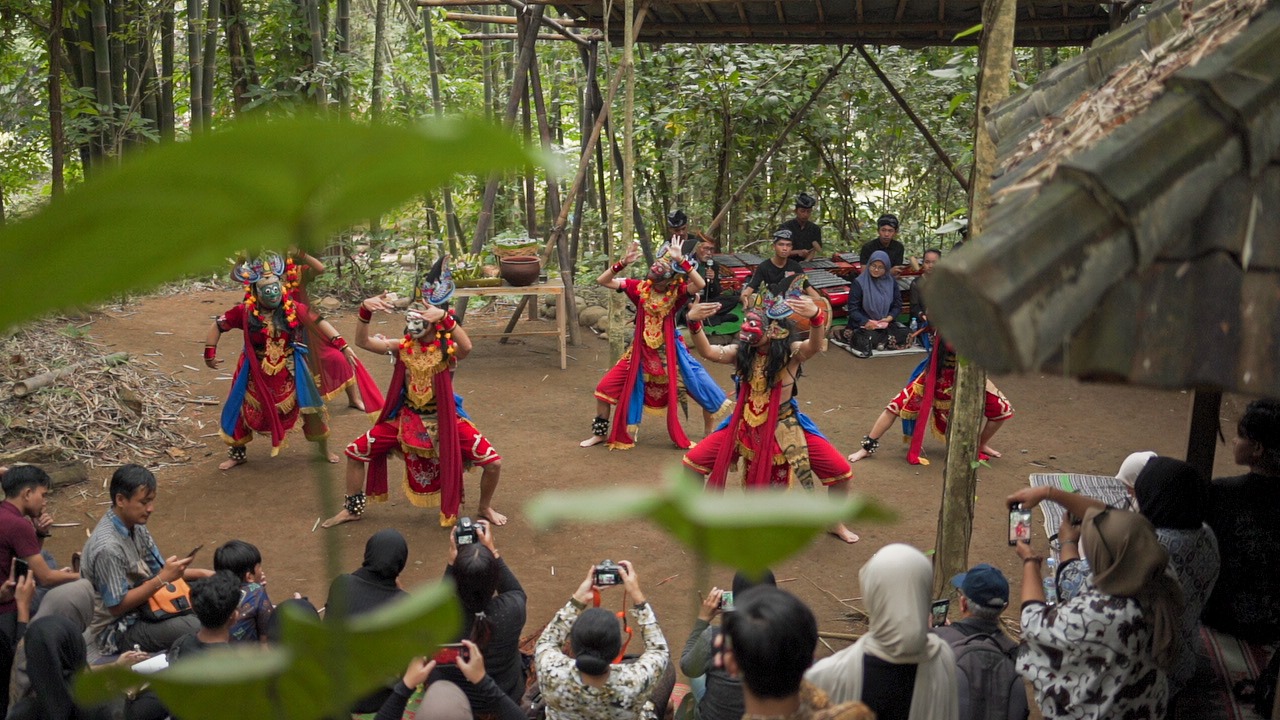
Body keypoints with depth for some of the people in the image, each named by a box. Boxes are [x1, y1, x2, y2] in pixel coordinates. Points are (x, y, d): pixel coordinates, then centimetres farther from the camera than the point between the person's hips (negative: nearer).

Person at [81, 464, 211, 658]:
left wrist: (200, 573, -7)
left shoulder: (135, 525, -1)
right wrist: (163, 579, -25)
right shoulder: (108, 547, -27)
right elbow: (117, 606, -22)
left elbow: (156, 569, 7)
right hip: (117, 631, -9)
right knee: (198, 628, -28)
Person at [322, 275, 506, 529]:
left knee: (493, 463, -13)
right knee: (355, 452, 1)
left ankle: (485, 508, 19)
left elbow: (467, 347, -42)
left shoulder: (448, 350, -17)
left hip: (444, 420, -3)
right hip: (406, 418, 3)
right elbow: (362, 341, -17)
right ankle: (353, 509, 24)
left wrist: (445, 317, -53)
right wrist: (365, 311, -33)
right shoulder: (403, 347, -7)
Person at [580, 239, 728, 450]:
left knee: (703, 390, -4)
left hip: (669, 353, -2)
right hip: (641, 352, 2)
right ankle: (600, 433, 20)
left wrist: (681, 261, -35)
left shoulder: (677, 292, -11)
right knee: (605, 387, -1)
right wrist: (623, 263, -23)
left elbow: (700, 284, -33)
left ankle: (709, 434, 20)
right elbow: (602, 281, -10)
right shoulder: (640, 288, -6)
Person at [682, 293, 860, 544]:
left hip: (784, 427, -2)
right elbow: (707, 351, -22)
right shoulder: (741, 352, -9)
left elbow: (814, 346, -39)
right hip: (745, 425, 2)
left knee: (841, 472, -10)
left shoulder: (791, 353, -18)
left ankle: (836, 523, 20)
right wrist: (694, 323, -42)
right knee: (693, 463, -5)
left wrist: (816, 317, -61)